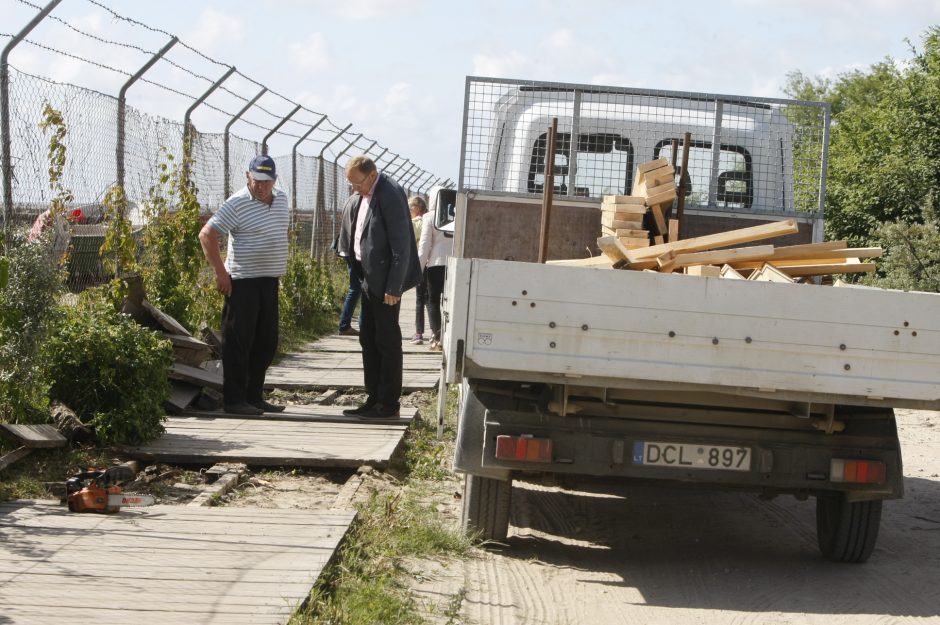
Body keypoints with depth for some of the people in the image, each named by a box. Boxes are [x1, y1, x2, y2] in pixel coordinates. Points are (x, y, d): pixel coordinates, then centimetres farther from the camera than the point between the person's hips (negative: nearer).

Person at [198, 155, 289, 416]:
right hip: (242, 283, -7)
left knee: (266, 342, 11)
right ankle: (234, 400, 1)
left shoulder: (282, 200, 11)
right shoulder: (237, 204, -11)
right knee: (238, 342, -4)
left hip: (270, 281, 7)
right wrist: (220, 272, -16)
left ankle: (255, 396, 21)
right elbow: (207, 235, -14)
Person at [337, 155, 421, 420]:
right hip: (369, 279, 9)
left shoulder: (390, 195, -18)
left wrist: (394, 287, -20)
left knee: (387, 341, -2)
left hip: (385, 281, -9)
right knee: (368, 339, 13)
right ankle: (373, 399, 21)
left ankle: (389, 404, 5)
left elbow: (401, 245, -20)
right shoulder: (359, 197, 9)